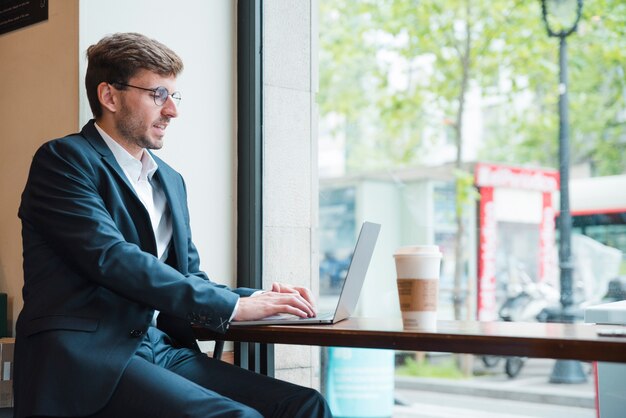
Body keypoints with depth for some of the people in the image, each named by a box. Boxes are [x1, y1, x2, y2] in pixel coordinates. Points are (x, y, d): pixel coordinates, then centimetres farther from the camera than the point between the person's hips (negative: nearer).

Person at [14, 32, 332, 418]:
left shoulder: (171, 181, 22)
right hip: (87, 356, -7)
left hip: (160, 349, 7)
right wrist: (231, 305, -16)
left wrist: (256, 298, 1)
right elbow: (111, 259, -15)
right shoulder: (64, 159, -2)